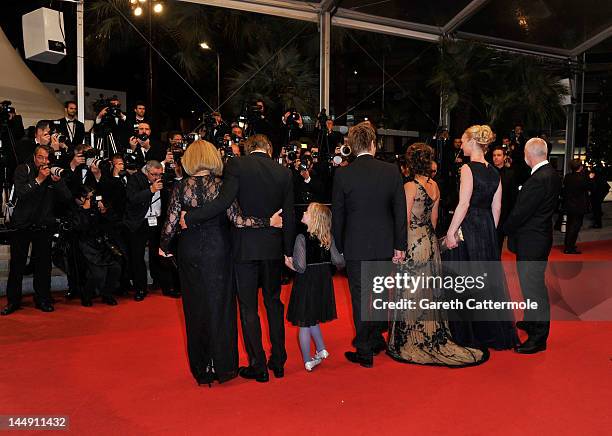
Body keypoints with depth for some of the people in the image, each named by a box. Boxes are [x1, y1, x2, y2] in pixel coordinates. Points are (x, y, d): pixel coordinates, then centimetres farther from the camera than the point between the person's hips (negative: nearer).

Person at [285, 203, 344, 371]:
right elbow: (339, 261, -5)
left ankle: (308, 361, 16)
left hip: (306, 283, -5)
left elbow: (300, 267, -21)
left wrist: (290, 264, -2)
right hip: (324, 282, 5)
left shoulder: (302, 238, -17)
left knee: (304, 323, 8)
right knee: (313, 319, 25)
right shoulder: (329, 238, -4)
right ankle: (321, 350, 25)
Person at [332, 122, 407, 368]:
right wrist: (399, 246, 4)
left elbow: (337, 215, -4)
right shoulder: (391, 171, -4)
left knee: (360, 298, 7)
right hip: (384, 245, 3)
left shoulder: (342, 174, -9)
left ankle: (364, 352, 17)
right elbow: (400, 211, -3)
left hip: (356, 246, -3)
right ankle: (376, 340, 36)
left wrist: (340, 246, 7)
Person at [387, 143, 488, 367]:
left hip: (413, 242, -7)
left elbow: (405, 221, -16)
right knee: (427, 291, 17)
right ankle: (432, 337, 28)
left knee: (410, 292, 3)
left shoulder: (410, 187, -16)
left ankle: (411, 340, 13)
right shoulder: (434, 185, 5)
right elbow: (434, 218, 12)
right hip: (430, 242, 7)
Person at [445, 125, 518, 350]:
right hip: (487, 228, 8)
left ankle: (469, 334, 14)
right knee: (488, 277, 15)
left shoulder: (468, 169, -13)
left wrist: (451, 232, -16)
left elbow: (464, 204, -19)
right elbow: (496, 207, 11)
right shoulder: (493, 171, 9)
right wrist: (491, 231, 18)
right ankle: (496, 331, 25)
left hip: (467, 228, -7)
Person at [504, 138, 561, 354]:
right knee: (534, 283, 23)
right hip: (540, 236, 10)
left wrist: (505, 229, -4)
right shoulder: (551, 174, 7)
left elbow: (520, 212, -21)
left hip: (531, 242, -10)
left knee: (533, 287, -2)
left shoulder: (538, 180, -24)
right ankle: (532, 321, 40)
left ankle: (538, 337, 7)